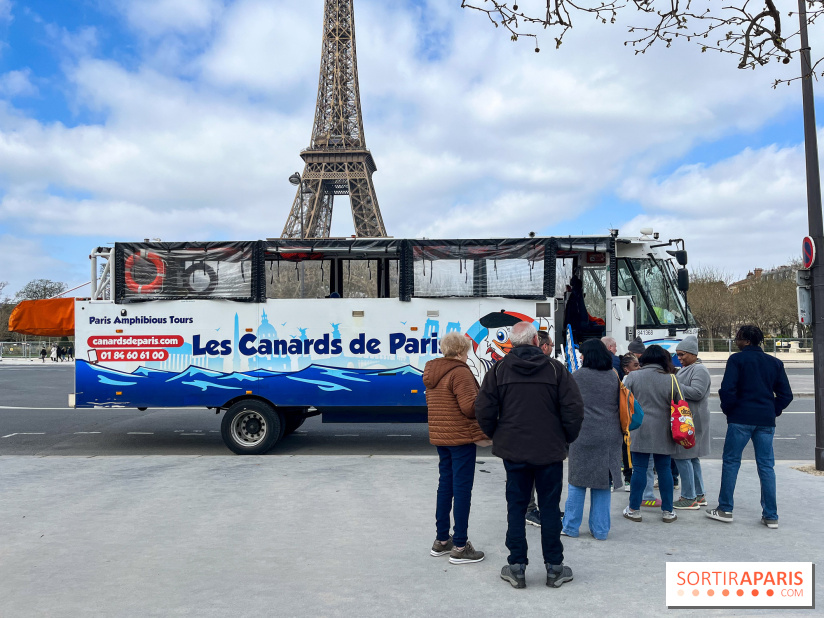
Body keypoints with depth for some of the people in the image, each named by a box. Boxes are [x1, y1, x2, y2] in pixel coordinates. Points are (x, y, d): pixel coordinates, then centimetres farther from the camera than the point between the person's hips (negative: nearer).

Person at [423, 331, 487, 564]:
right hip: (461, 437, -9)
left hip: (440, 437, 9)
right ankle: (460, 547, 4)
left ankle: (441, 540, 25)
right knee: (462, 488, -2)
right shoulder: (460, 372, -17)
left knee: (445, 485, 16)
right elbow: (470, 407, -20)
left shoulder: (431, 372, 11)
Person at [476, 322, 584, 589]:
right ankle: (554, 568, 18)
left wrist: (496, 436, 10)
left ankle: (516, 567, 14)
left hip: (513, 450, 1)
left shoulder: (499, 370, -3)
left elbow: (484, 409, -6)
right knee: (550, 507, 10)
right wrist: (567, 437, 7)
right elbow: (574, 408, -8)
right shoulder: (555, 369, -5)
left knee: (516, 507, 9)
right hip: (550, 450, 0)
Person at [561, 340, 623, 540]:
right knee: (603, 482, 10)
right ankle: (600, 529, 16)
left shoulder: (578, 377, -8)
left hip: (583, 435, -3)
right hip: (609, 437, 4)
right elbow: (620, 405, 12)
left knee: (577, 481, 6)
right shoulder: (614, 377, 5)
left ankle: (571, 527, 14)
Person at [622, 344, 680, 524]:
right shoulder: (670, 379, -3)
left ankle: (634, 509, 11)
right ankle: (667, 511, 18)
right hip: (663, 432, 1)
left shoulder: (633, 376, -4)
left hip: (640, 431, -1)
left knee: (639, 469, 5)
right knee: (664, 469, 10)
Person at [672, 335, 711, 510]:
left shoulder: (699, 370, -12)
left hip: (691, 420, -10)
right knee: (692, 457, 15)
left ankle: (689, 498, -2)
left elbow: (697, 392, -23)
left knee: (682, 456, -9)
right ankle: (699, 495, 24)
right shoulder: (686, 369, 18)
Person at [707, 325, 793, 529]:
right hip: (766, 421, 4)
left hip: (741, 418, -4)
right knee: (766, 466, 8)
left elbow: (727, 389, -13)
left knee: (731, 462, 5)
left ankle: (725, 510, 9)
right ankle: (771, 516, 10)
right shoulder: (774, 362, 11)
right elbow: (786, 394, 8)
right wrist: (773, 411, 15)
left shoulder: (737, 359, -5)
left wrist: (728, 410, 2)